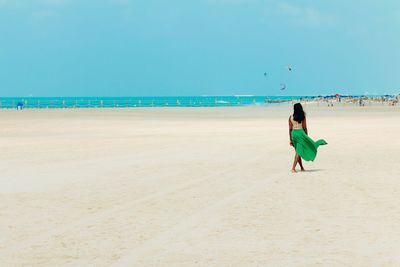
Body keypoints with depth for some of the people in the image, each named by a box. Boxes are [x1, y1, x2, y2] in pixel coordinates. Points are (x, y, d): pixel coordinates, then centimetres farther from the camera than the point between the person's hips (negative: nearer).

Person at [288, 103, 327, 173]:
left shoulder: (291, 117, 1)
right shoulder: (302, 117, -6)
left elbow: (290, 129, 4)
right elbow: (305, 128, -3)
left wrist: (291, 139, 10)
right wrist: (306, 137, 7)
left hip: (294, 134, 4)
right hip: (300, 133, -4)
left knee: (298, 151, 15)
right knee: (298, 152, 0)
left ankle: (302, 167, 23)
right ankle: (293, 168, -10)